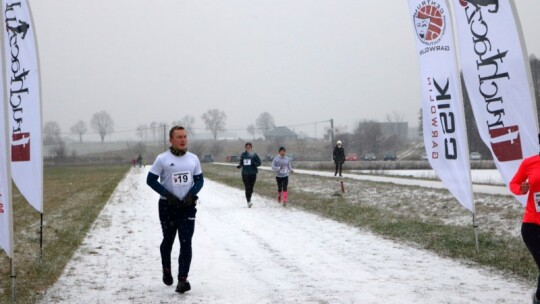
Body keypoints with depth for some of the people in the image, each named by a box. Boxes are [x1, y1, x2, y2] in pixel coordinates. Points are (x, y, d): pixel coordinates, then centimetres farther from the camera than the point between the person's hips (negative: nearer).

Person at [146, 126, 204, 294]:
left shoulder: (193, 158, 2)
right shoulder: (162, 159, -7)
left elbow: (199, 180, 8)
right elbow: (151, 180, -6)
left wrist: (191, 195, -10)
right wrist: (168, 195, -16)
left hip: (187, 205, 1)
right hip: (168, 206, -1)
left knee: (186, 242, -7)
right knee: (168, 240, 15)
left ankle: (183, 279, -6)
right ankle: (166, 270, 40)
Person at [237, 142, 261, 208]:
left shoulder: (254, 154, 0)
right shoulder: (243, 155, 8)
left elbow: (259, 162, -1)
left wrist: (254, 163, -19)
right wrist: (239, 166, -4)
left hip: (253, 173, -1)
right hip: (245, 173, 1)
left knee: (251, 188, 6)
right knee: (247, 188, -9)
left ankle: (249, 198, 32)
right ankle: (248, 202, -9)